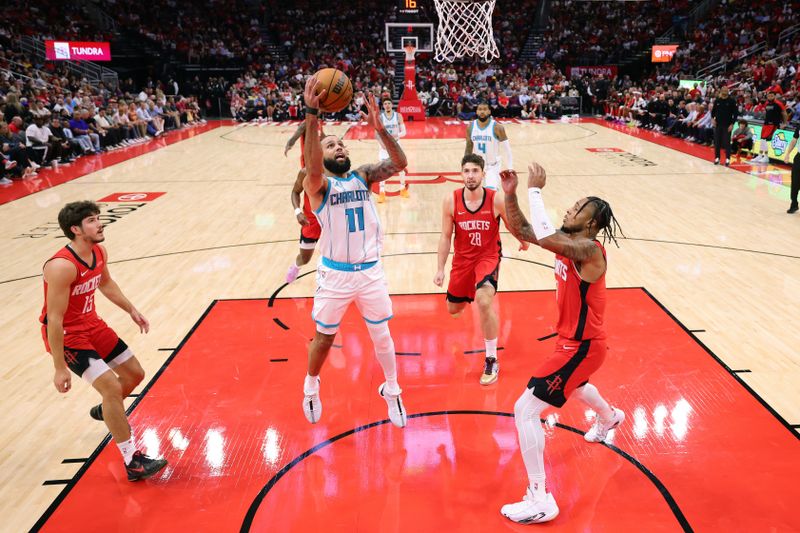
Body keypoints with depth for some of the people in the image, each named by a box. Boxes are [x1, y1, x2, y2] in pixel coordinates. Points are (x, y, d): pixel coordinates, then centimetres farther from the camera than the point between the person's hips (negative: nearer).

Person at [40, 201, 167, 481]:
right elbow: (54, 320, -28)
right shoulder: (62, 266, -31)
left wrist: (132, 310, 19)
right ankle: (132, 462, -10)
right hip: (66, 334, -8)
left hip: (92, 324, 8)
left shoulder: (99, 252, -5)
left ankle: (105, 411, 47)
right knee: (112, 386, -19)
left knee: (134, 374, 15)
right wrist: (60, 368, -25)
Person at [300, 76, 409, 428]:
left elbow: (399, 163, -12)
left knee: (382, 335, 14)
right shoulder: (317, 184, -9)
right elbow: (312, 169, -33)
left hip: (370, 271, 3)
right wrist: (312, 114, -42)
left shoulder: (363, 177, 3)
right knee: (324, 338, 14)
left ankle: (391, 390, 37)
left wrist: (380, 128, -27)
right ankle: (311, 386, 42)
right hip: (335, 274, -2)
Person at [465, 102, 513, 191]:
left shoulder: (497, 128, -19)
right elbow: (469, 148, 4)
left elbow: (507, 149, -14)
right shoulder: (471, 127, -8)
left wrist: (510, 170, -17)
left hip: (493, 165, -4)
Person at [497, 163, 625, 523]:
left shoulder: (589, 248, -26)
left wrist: (535, 190, -34)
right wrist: (511, 194, -12)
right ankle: (609, 417, 74)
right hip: (575, 341, 10)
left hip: (582, 346, -10)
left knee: (525, 410, -12)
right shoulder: (568, 241, 0)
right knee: (574, 386, 40)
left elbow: (544, 237, -43)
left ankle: (540, 500, -3)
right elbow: (522, 230, 2)